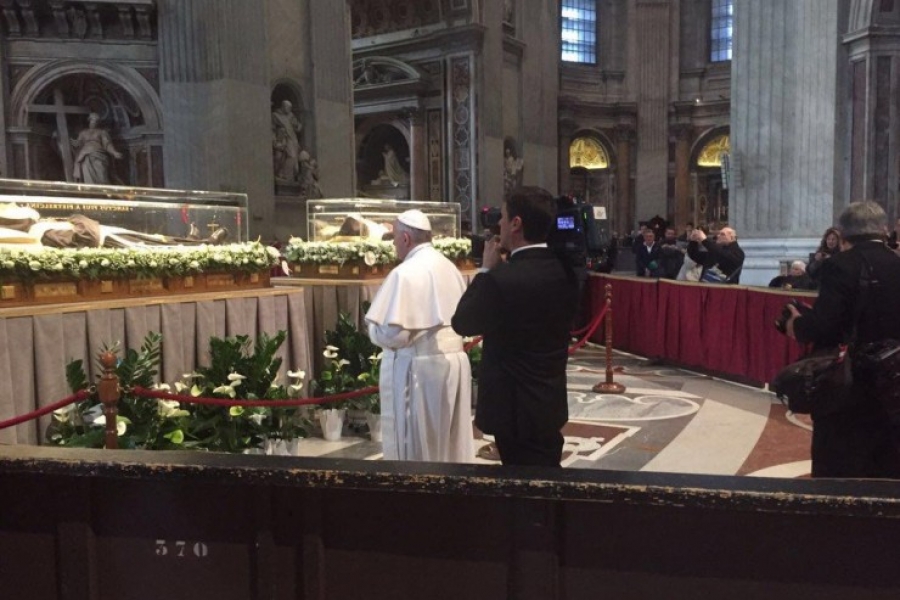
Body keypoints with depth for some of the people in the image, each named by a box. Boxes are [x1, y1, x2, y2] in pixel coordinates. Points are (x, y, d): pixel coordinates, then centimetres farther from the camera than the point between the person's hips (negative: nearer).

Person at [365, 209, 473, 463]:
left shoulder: (405, 273, -16)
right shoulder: (450, 268, 7)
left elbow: (391, 333, -20)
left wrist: (373, 326, -1)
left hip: (417, 367, -8)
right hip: (455, 360, 8)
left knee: (415, 448, 4)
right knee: (450, 444, 16)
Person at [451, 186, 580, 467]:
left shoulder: (502, 278, -24)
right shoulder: (564, 271, -1)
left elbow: (462, 323, -9)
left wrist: (486, 269, -3)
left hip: (516, 410, -7)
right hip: (549, 404, 7)